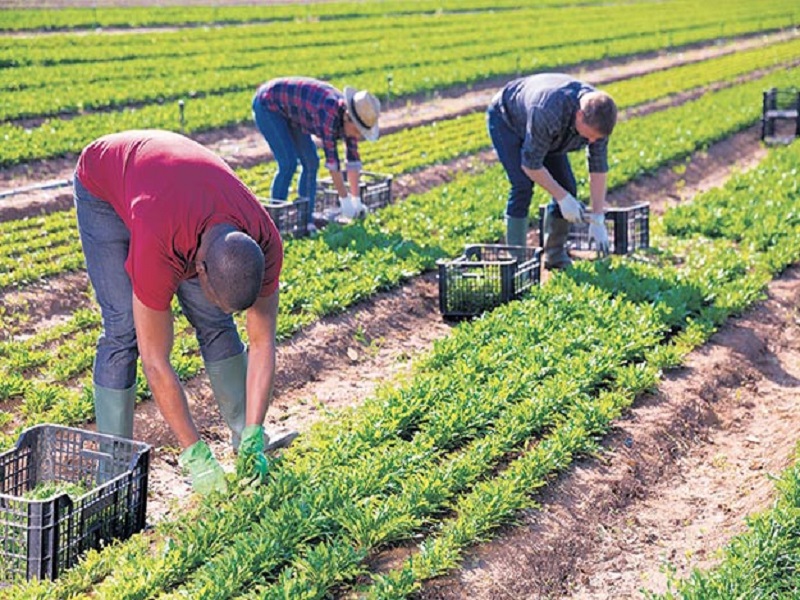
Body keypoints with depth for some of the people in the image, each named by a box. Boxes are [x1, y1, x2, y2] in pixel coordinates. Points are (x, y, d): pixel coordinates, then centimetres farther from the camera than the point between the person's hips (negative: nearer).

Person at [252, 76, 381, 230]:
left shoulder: (349, 116, -12)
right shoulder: (329, 113, -36)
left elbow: (353, 159, -5)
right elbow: (332, 159, -32)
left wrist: (356, 200, -4)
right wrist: (344, 200, -26)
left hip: (289, 112, 8)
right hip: (268, 104, -8)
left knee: (311, 162, 0)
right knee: (288, 163, -17)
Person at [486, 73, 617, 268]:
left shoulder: (597, 117, -25)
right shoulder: (548, 113, -44)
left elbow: (598, 168, -15)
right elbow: (530, 165, -33)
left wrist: (598, 220, -16)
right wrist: (562, 198, -28)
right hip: (505, 119, -6)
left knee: (567, 187, -5)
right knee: (523, 186, -22)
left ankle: (555, 255, 9)